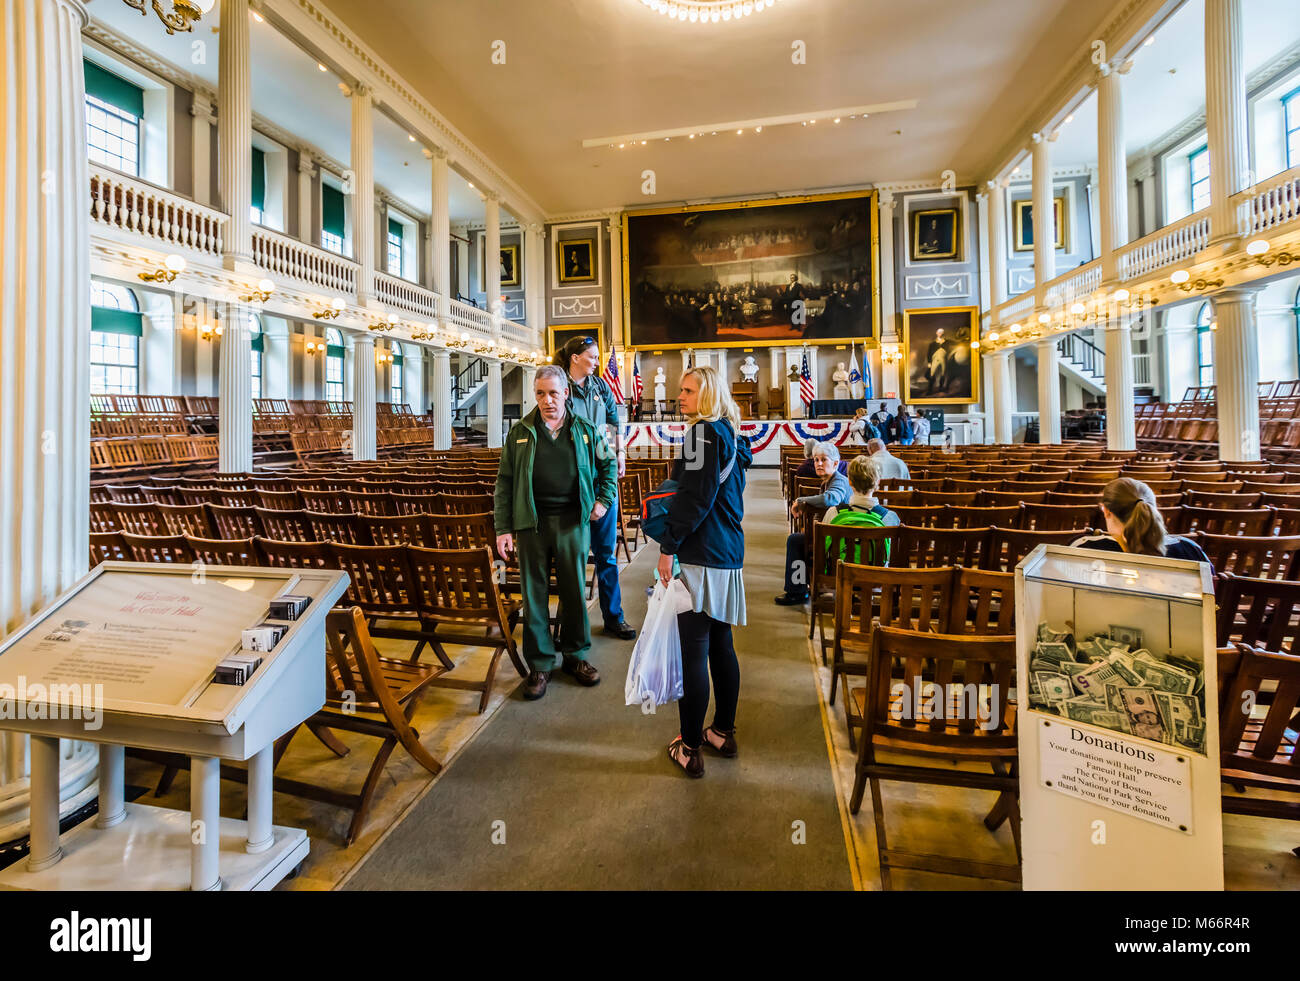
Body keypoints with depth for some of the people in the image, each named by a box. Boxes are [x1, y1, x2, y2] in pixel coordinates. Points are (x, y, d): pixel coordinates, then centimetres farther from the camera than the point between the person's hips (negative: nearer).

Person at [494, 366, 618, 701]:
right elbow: (504, 482, 4)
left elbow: (608, 464, 20)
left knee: (575, 591, 10)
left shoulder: (585, 430, 6)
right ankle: (540, 664, 20)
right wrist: (503, 529, -2)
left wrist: (604, 499, 7)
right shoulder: (520, 432, 4)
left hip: (573, 522, 0)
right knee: (534, 594, 6)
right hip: (532, 523, 0)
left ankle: (577, 655, 28)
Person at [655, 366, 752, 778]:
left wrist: (669, 546, -13)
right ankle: (724, 732, 29)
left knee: (694, 651, -2)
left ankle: (690, 748, 9)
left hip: (701, 555, -10)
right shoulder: (731, 435, 17)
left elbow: (694, 497, -18)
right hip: (728, 552, 10)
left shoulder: (704, 432, -11)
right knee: (721, 646, 16)